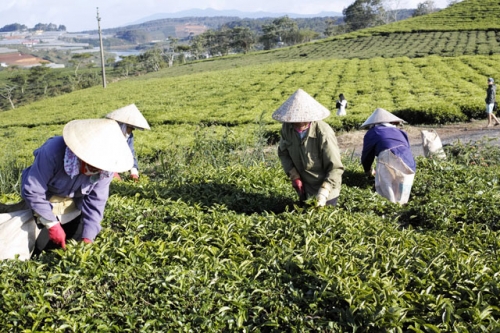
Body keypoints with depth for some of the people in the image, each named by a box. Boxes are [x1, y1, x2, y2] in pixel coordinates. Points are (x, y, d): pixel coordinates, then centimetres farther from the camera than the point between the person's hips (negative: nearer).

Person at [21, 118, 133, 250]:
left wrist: (88, 237, -21)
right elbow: (32, 191, -29)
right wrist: (52, 224, -26)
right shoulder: (53, 152, -38)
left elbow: (96, 201, -15)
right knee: (45, 246, -2)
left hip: (75, 204, 3)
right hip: (46, 201, -3)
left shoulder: (105, 168, -26)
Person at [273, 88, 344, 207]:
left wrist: (323, 192, -32)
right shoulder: (287, 127, -15)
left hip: (326, 189, -5)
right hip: (304, 188, 5)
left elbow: (336, 168, -24)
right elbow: (283, 152, 2)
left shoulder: (323, 133, -29)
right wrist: (294, 176, -11)